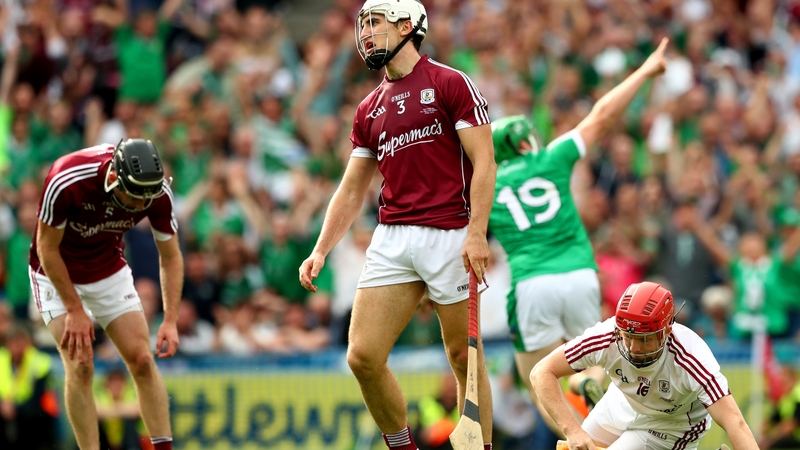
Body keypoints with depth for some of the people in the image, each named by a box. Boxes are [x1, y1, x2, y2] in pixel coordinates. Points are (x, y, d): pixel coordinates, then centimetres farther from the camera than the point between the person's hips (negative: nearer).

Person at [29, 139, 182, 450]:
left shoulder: (158, 193, -24)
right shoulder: (66, 181, -36)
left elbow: (171, 257, -9)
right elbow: (47, 248, -21)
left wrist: (170, 321, -17)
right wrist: (74, 310, -18)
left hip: (112, 273, 3)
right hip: (58, 274, -3)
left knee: (142, 361, -5)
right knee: (80, 367, -14)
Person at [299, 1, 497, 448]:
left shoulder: (450, 84, -1)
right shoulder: (370, 109, 17)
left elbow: (483, 162, -7)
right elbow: (352, 189, 20)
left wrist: (477, 233, -17)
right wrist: (320, 251, 9)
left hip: (449, 238, -6)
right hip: (392, 239, 6)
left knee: (465, 359, -1)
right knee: (363, 356, -4)